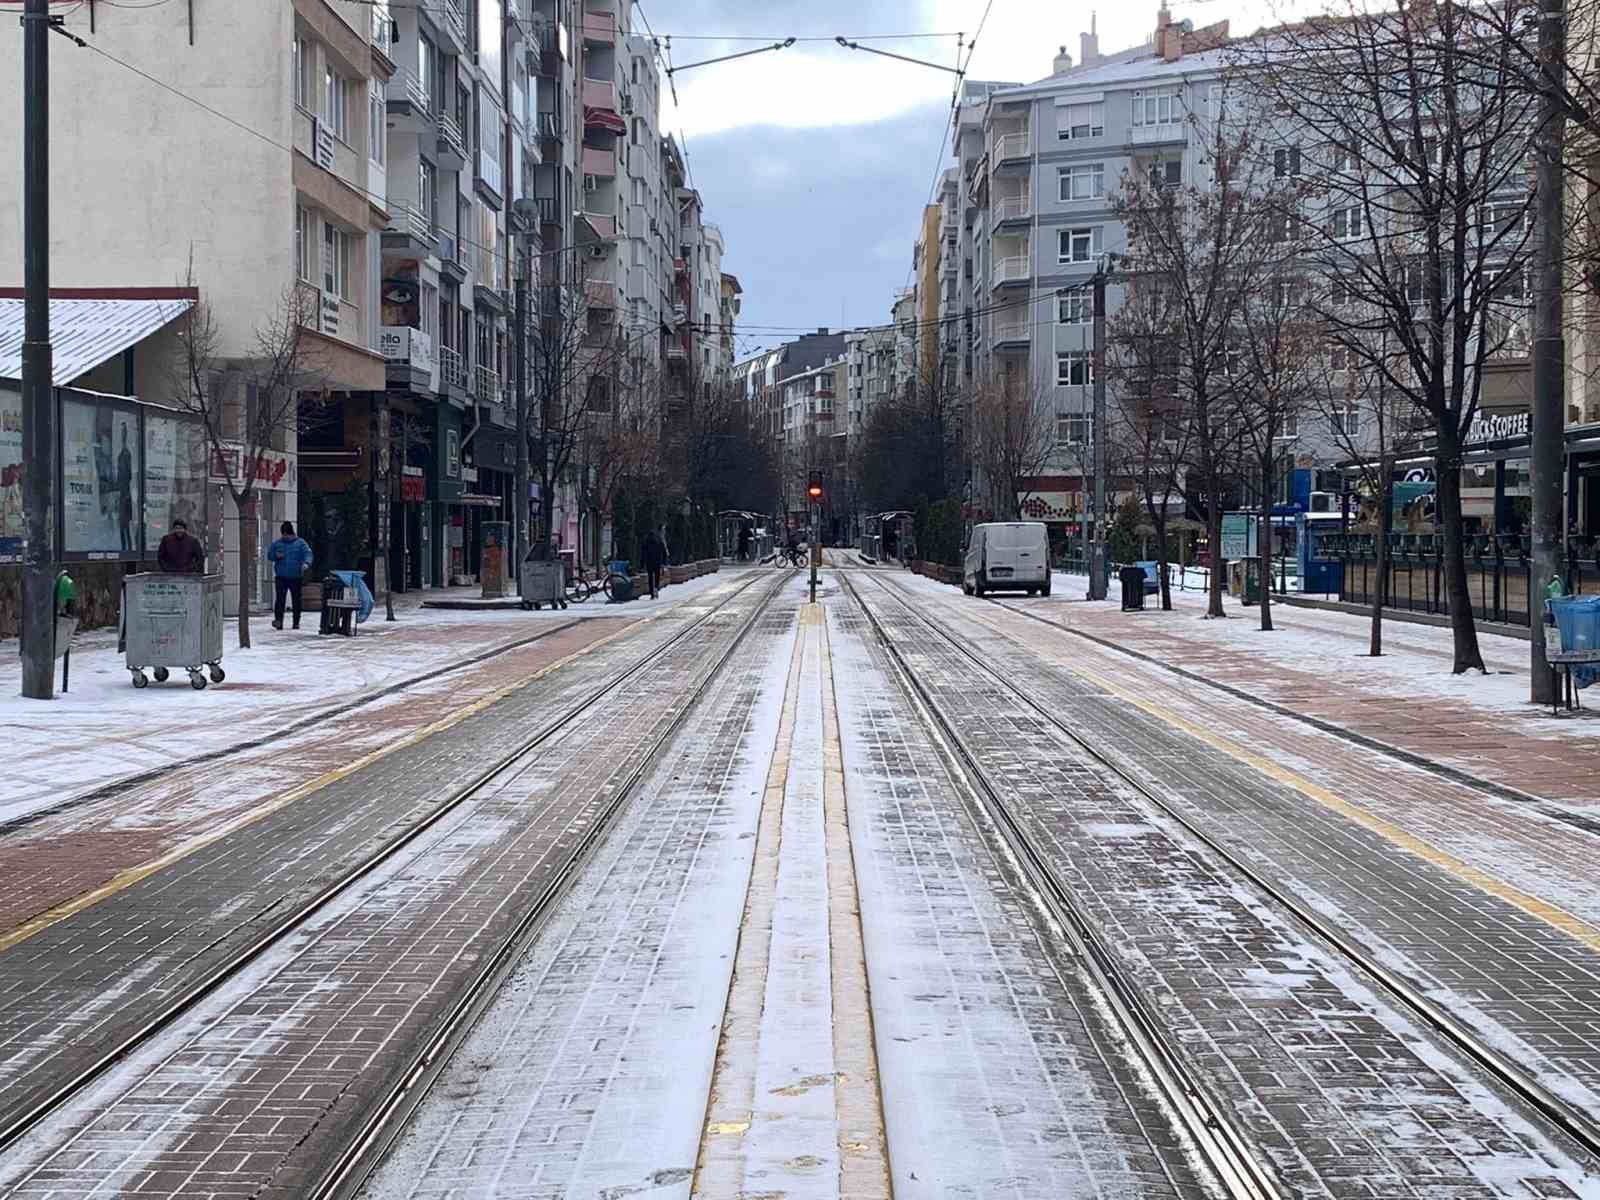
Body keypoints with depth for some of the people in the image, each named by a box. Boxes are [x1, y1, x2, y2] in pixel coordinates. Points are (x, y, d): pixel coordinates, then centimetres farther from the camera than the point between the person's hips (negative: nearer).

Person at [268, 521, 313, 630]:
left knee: (296, 600, 5)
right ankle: (278, 620, -14)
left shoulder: (300, 543, 2)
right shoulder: (277, 543, 10)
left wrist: (306, 563, -29)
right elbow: (269, 554, 15)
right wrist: (276, 555, -8)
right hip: (281, 577, 1)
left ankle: (296, 622, 14)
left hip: (296, 577, -1)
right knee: (279, 599, -10)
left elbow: (307, 553, -8)